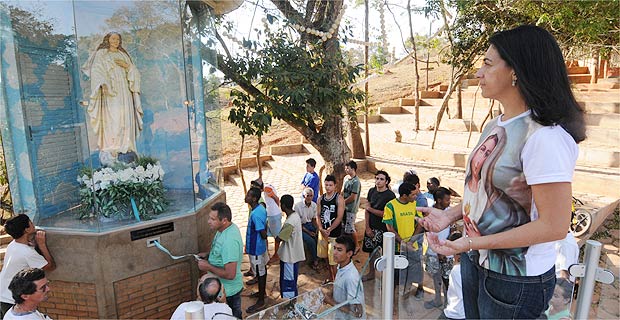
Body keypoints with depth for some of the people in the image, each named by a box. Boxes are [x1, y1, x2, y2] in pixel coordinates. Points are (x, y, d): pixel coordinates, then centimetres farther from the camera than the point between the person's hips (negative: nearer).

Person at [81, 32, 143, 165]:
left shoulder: (123, 55, 24)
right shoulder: (101, 54, 11)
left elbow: (134, 72, 17)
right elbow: (97, 70, -2)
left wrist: (127, 66, -4)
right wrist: (103, 84, -19)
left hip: (124, 90, 4)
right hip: (109, 89, -4)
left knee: (125, 117, -4)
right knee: (111, 117, -16)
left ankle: (124, 149, -3)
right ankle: (109, 152, -20)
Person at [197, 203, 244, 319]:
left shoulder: (229, 240, -33)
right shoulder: (227, 228, -3)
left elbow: (230, 274, -33)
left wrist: (208, 267, -22)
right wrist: (208, 255, 2)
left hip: (228, 291, -9)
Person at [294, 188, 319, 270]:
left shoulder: (314, 205, -1)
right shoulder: (298, 206, -17)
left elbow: (314, 219, 9)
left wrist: (317, 229, -10)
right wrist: (308, 232, -18)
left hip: (310, 225, 5)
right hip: (300, 227, -5)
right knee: (311, 241, -27)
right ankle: (315, 260, -3)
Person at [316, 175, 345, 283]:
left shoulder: (339, 199, -11)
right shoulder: (321, 199, 6)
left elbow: (339, 217, -15)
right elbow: (318, 215, 5)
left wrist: (329, 230, -17)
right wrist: (321, 229, -9)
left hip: (335, 233, -6)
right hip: (323, 232, 6)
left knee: (334, 259, -5)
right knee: (327, 257, 17)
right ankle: (330, 278, 33)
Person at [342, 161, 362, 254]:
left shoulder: (356, 182, -19)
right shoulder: (347, 179, 9)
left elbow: (352, 197, -20)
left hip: (351, 209, -9)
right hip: (345, 208, 9)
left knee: (350, 229, -2)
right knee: (345, 228, 15)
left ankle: (356, 245, 15)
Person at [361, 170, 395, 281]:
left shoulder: (390, 195, -13)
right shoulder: (372, 191, 5)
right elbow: (367, 210, 5)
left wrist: (371, 209, -9)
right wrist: (367, 227, -1)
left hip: (383, 229, -5)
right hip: (371, 227, 5)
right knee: (371, 251, 15)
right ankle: (371, 273, 31)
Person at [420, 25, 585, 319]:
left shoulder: (545, 136, -24)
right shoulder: (495, 125, 3)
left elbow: (554, 226, -24)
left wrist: (470, 243, -25)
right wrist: (449, 215, 0)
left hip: (516, 280, -8)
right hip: (475, 261, 8)